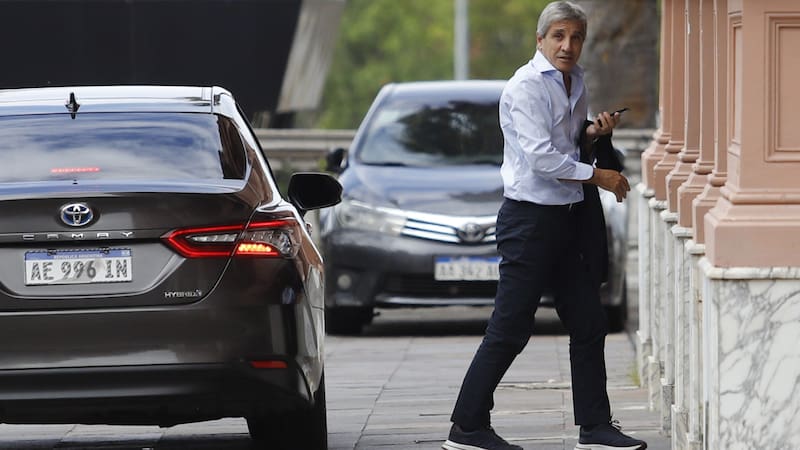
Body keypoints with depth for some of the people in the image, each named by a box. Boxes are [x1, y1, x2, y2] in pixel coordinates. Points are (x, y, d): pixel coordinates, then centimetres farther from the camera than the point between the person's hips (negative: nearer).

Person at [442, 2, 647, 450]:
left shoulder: (576, 82, 12)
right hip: (530, 217, -9)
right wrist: (598, 176, -16)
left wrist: (593, 132, 4)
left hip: (570, 217, 9)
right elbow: (541, 157, -21)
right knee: (510, 330, -5)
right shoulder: (527, 86, -14)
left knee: (588, 324, 8)